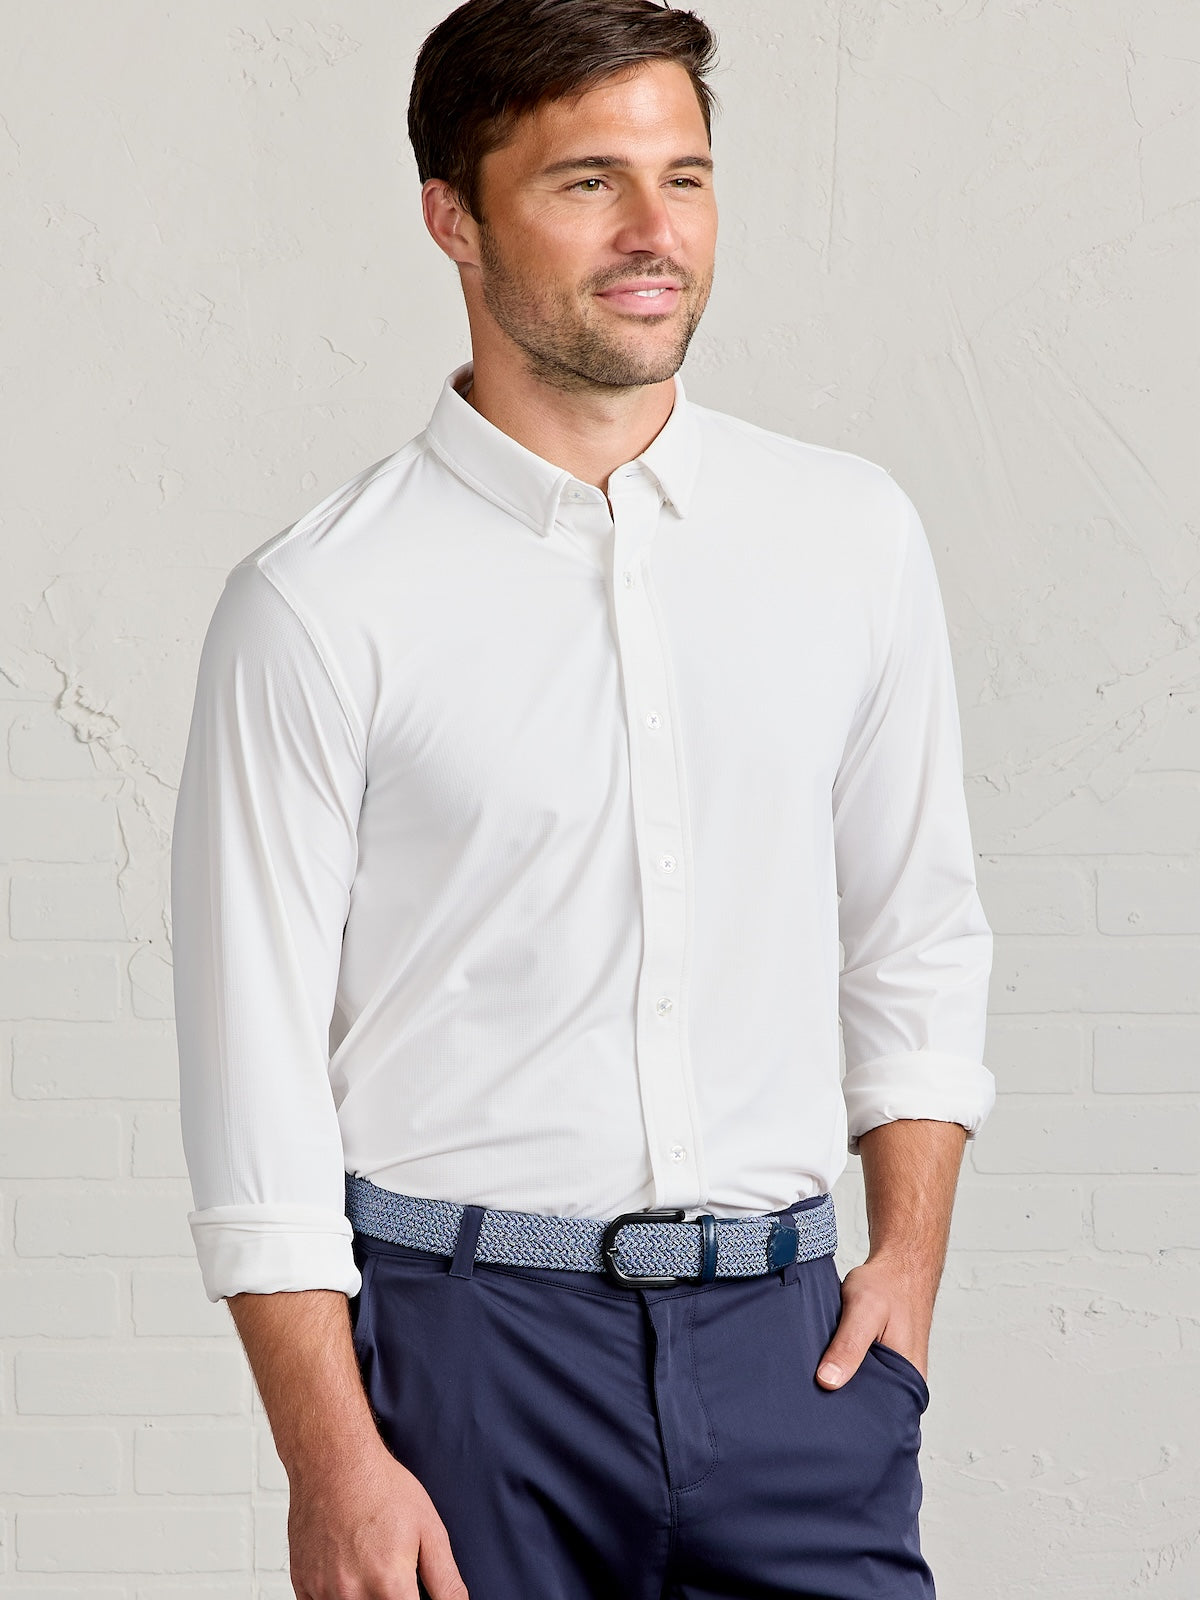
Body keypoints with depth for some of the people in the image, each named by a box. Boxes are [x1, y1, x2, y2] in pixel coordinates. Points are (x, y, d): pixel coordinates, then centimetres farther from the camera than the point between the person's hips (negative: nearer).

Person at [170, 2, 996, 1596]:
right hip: (468, 1337, -3)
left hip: (782, 1336, 3)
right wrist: (333, 1464, -10)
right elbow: (255, 1062, -6)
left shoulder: (855, 535, 7)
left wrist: (912, 1255, 5)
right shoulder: (318, 607, -6)